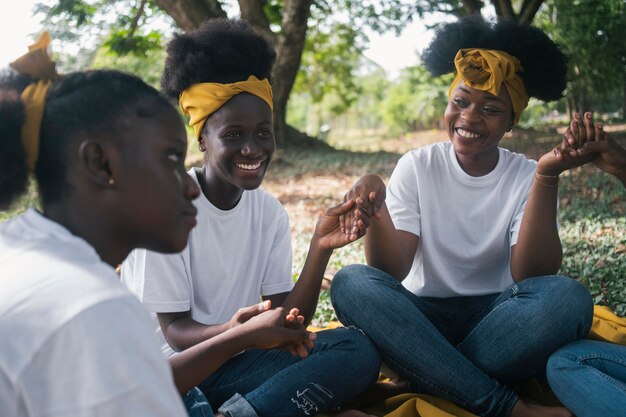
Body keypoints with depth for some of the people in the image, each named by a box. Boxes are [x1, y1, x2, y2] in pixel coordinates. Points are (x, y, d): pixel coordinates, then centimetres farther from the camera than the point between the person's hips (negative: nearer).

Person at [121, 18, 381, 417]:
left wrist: (320, 249, -17)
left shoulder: (271, 213, 2)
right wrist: (232, 331, -34)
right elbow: (175, 332, -12)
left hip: (230, 362, 6)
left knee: (359, 350, -18)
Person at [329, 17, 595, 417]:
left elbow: (532, 277, -18)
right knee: (352, 283, -29)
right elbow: (393, 272, -11)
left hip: (496, 318, 0)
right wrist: (376, 212, -31)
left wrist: (546, 178, -26)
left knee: (566, 296, -30)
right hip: (424, 317, 1)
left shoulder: (526, 176, -2)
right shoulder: (417, 166, -2)